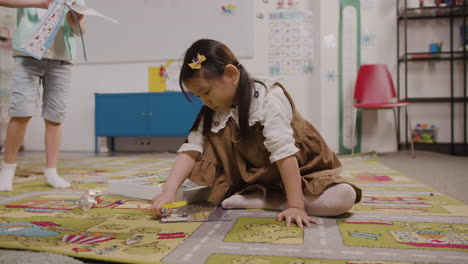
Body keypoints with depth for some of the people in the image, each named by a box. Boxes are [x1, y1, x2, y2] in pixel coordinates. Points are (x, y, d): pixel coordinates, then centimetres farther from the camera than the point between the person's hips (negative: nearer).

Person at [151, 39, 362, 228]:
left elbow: (284, 153, -32)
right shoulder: (213, 111, -8)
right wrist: (168, 192, -28)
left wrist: (295, 205, -34)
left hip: (302, 171, -4)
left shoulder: (269, 99, -26)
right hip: (254, 176, 4)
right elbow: (190, 149, -15)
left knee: (343, 197, -33)